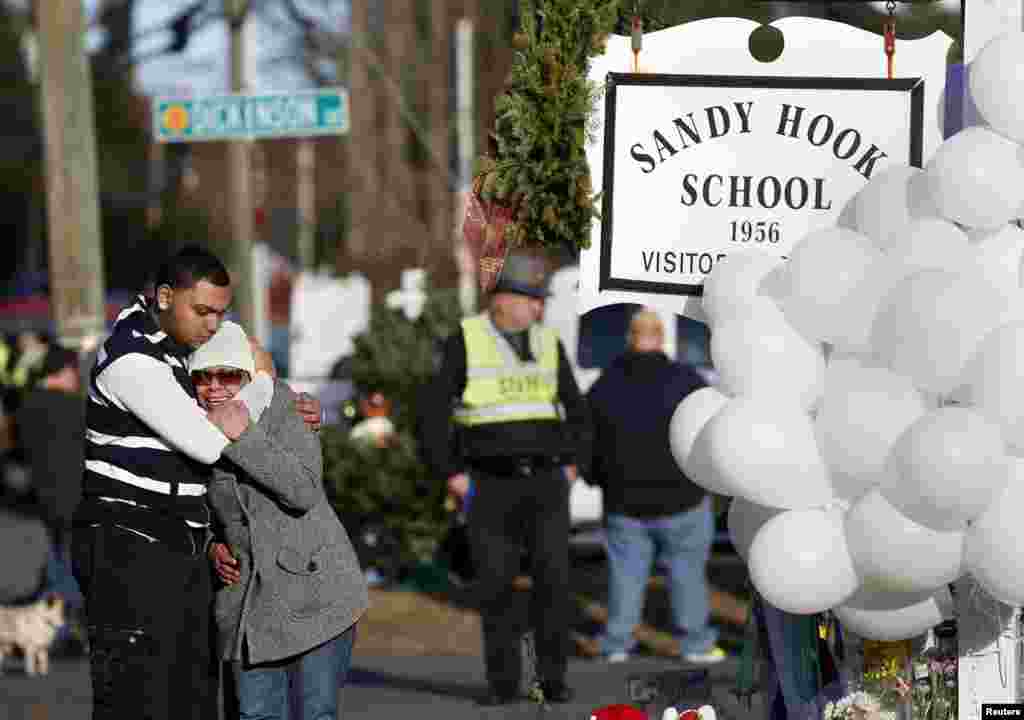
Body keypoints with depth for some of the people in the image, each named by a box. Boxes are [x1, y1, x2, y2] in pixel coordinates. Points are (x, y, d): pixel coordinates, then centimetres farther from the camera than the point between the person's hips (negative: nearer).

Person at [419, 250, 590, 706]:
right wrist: (451, 477, -9)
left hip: (544, 483, 2)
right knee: (495, 588, -2)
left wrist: (568, 468, 6)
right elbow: (433, 414, -5)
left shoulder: (548, 344, 6)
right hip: (491, 486, -2)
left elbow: (576, 412, 17)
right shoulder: (466, 341, -4)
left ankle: (553, 678, 1)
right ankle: (503, 682, 12)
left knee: (553, 578, -9)